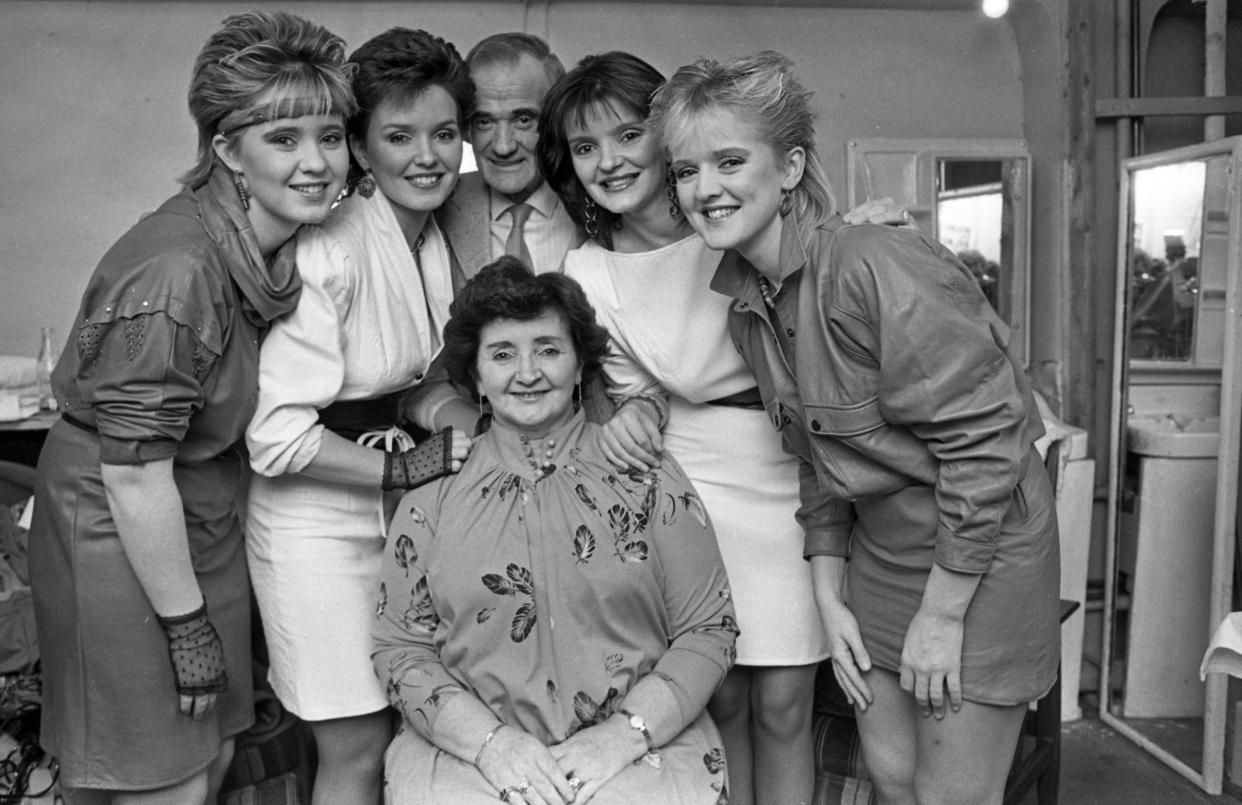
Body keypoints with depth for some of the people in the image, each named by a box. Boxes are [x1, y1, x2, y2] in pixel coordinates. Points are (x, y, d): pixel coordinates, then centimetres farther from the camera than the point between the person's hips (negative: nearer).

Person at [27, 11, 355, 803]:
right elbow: (134, 474, -24)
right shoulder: (173, 274, -29)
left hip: (205, 517, 8)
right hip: (117, 532, -8)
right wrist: (185, 622, -16)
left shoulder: (282, 238, -3)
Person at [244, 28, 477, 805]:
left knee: (409, 732, 15)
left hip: (402, 511, 7)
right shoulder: (330, 251, -22)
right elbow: (279, 436, -22)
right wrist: (402, 467, -16)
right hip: (318, 517, -7)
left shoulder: (439, 241, 1)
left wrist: (453, 412, -10)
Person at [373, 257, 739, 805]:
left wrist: (624, 734, -9)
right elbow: (398, 647, 5)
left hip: (641, 750, 0)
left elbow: (708, 631, 4)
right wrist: (491, 740, -9)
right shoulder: (432, 495, 8)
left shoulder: (649, 479, 5)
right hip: (468, 751, 1)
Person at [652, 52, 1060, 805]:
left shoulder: (876, 268, -25)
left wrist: (940, 615, -17)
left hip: (980, 552, -7)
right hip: (879, 546, 7)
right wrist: (830, 599, 6)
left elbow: (984, 440, -23)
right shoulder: (748, 303, 0)